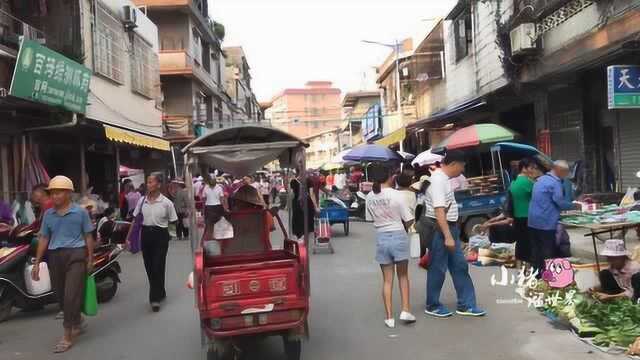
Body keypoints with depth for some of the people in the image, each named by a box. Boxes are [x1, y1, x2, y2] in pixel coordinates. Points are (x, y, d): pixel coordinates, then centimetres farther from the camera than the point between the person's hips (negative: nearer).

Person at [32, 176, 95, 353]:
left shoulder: (80, 212, 0)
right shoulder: (48, 214, 10)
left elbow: (88, 236, 2)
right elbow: (44, 238, 12)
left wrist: (90, 258, -1)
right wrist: (37, 263, 9)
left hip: (76, 255, -5)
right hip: (54, 256, 5)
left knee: (71, 296, -8)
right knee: (61, 296, 12)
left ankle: (67, 336, -1)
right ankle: (77, 321, 36)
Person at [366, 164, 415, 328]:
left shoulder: (370, 197, -2)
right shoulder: (398, 195, -13)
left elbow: (370, 218, 5)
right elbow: (409, 220, -9)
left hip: (381, 237, 3)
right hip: (398, 236, -2)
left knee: (387, 280, 10)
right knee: (403, 276, 16)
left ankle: (389, 317, 11)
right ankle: (405, 310, 10)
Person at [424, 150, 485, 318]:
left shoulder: (443, 178, 11)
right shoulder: (438, 180, -20)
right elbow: (439, 211, -27)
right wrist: (448, 236, -29)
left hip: (450, 227, 10)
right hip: (440, 230, -10)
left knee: (460, 266, 12)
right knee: (438, 269, 2)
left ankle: (466, 305, 20)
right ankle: (432, 306, 17)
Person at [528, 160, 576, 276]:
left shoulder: (540, 179, 15)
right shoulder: (555, 182, -13)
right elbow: (560, 202, -15)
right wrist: (574, 206, 2)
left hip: (533, 221, 8)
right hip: (546, 222, -8)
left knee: (536, 249, 12)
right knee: (548, 250, 1)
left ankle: (536, 274, 19)